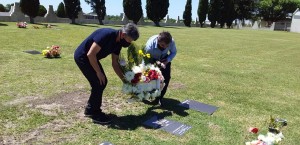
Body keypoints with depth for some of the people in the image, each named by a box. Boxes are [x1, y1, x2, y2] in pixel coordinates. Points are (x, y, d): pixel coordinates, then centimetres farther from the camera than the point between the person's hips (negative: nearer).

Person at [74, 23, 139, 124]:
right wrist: (99, 72, -22)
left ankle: (90, 109, 23)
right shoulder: (107, 34, -29)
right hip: (82, 57, -9)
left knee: (102, 82, 8)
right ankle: (96, 114, 4)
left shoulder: (118, 43, -1)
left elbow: (115, 63, 7)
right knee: (98, 83, -10)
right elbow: (91, 54, -30)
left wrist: (124, 79, 3)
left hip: (91, 58, 9)